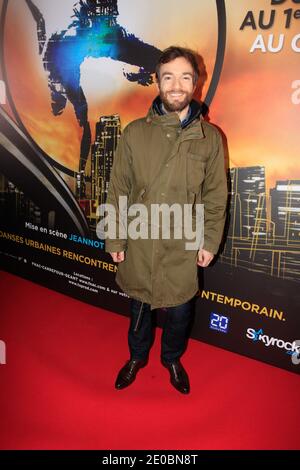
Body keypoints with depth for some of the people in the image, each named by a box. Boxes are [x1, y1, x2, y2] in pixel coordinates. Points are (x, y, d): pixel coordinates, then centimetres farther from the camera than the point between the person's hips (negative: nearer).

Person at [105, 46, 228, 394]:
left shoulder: (210, 137, -2)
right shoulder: (134, 133, -4)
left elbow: (216, 196, 1)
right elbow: (118, 191, -1)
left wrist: (210, 241, -1)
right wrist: (114, 240, -1)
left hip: (184, 245, 0)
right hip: (139, 243, 0)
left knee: (179, 310, 16)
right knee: (139, 306, 19)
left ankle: (173, 359, 45)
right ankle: (137, 357, 46)